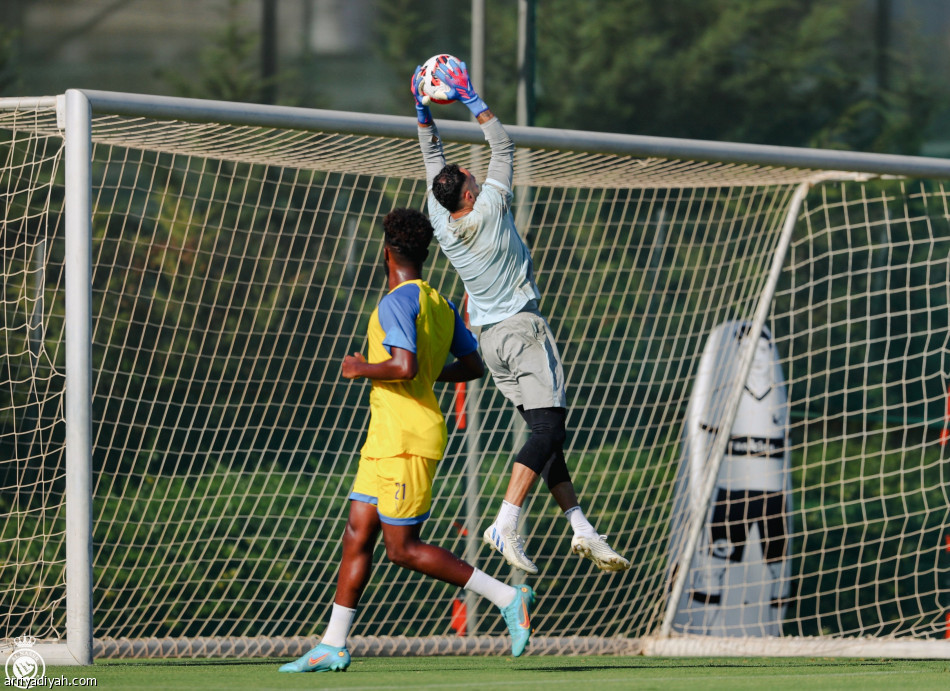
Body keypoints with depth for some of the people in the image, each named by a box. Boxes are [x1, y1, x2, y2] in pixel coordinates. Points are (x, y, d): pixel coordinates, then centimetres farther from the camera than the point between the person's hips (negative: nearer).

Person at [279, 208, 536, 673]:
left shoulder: (397, 303, -15)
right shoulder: (440, 305, 13)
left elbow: (405, 367, -27)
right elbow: (473, 367, 18)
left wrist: (363, 368, -10)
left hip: (406, 440, -10)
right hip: (386, 438, 10)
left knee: (403, 548, -6)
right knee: (357, 534, 8)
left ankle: (507, 598, -5)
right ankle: (333, 646, 9)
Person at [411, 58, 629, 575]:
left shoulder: (441, 221, 1)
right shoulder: (489, 209, -12)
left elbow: (433, 160, 14)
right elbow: (503, 148, -4)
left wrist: (424, 112, 13)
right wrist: (473, 102, -1)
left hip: (489, 338, 7)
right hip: (522, 328, -7)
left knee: (546, 433, 6)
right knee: (548, 425, -15)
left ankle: (580, 527, -2)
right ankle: (506, 523, -29)